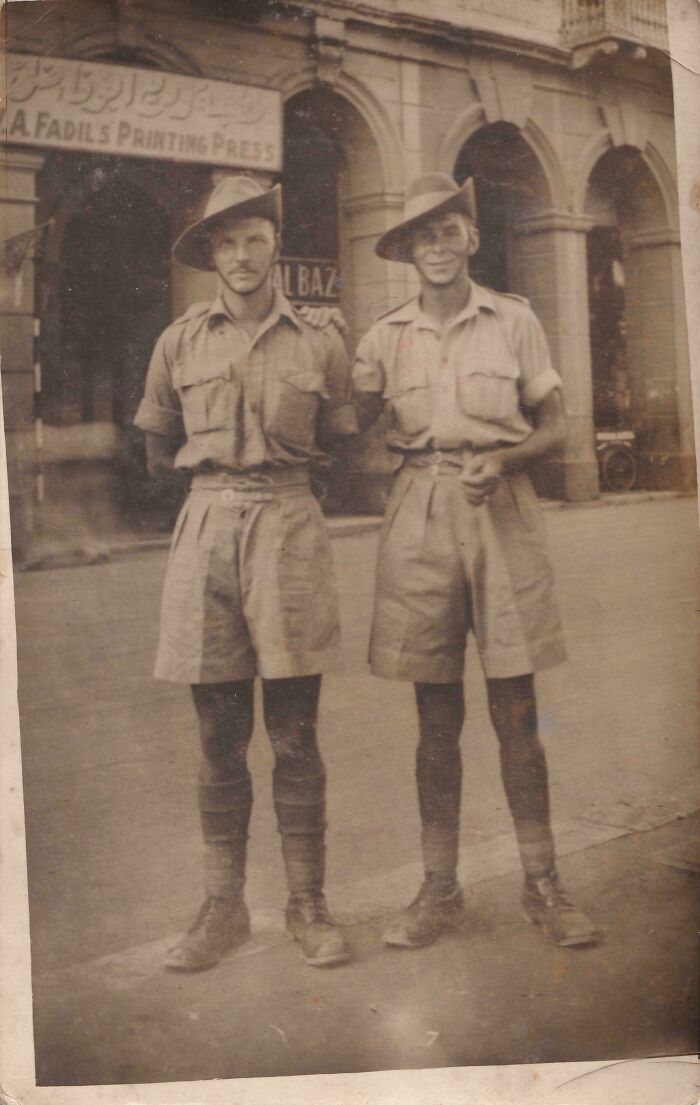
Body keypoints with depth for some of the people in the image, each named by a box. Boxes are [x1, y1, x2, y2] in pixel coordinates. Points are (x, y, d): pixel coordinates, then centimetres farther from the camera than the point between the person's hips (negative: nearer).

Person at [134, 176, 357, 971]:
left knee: (294, 734, 2)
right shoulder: (180, 343, 8)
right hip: (206, 527, 1)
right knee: (218, 736, 6)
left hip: (288, 528, -1)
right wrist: (223, 472, 10)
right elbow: (158, 454, 16)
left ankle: (307, 905, 14)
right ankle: (223, 906, 17)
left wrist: (274, 474, 9)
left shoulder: (319, 345, 6)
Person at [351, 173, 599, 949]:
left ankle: (541, 885, 14)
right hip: (420, 515, 1)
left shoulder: (514, 321, 6)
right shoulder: (385, 337, 8)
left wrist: (500, 458, -12)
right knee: (436, 715, 5)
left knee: (515, 711, 2)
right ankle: (439, 890, 16)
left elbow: (552, 428, 6)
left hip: (501, 511, -1)